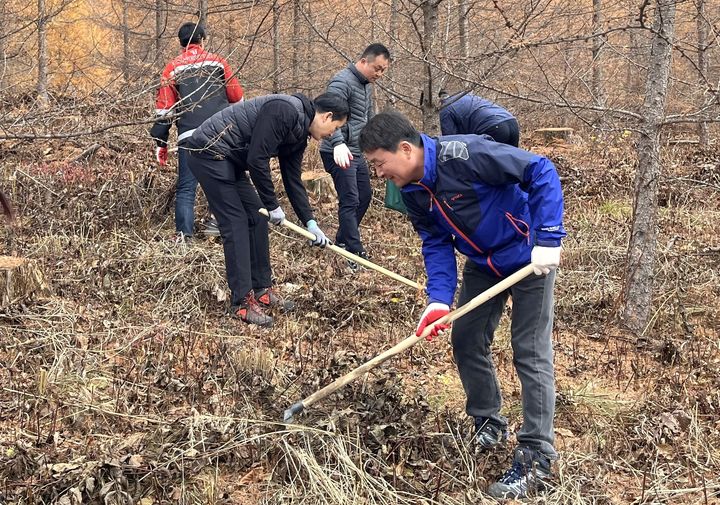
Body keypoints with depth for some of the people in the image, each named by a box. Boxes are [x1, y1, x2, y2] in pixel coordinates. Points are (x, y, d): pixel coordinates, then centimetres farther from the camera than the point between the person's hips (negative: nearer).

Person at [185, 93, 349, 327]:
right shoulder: (284, 110, -21)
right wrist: (273, 205, -14)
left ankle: (261, 289, 18)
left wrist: (310, 223, 12)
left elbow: (293, 180, 16)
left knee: (257, 218, 10)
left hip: (230, 159, 10)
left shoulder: (298, 134, 9)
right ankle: (242, 302, -5)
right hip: (209, 152, -10)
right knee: (235, 223, -10)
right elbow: (257, 160, -24)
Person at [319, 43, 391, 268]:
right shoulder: (342, 82, -18)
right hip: (340, 153, -10)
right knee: (350, 200, -10)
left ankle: (343, 240, 31)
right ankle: (354, 253, -7)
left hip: (357, 152, 10)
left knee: (364, 195, 17)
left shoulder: (366, 85, 12)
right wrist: (338, 143, -46)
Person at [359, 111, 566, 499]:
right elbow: (436, 244, -1)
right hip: (482, 263, 8)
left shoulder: (464, 154, -31)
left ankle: (536, 458, 0)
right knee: (466, 342, 10)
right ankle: (489, 425, 30)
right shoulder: (412, 192, -6)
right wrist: (439, 299, -16)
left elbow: (541, 171, -29)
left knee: (530, 353, -7)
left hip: (529, 258, -8)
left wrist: (548, 238, -32)